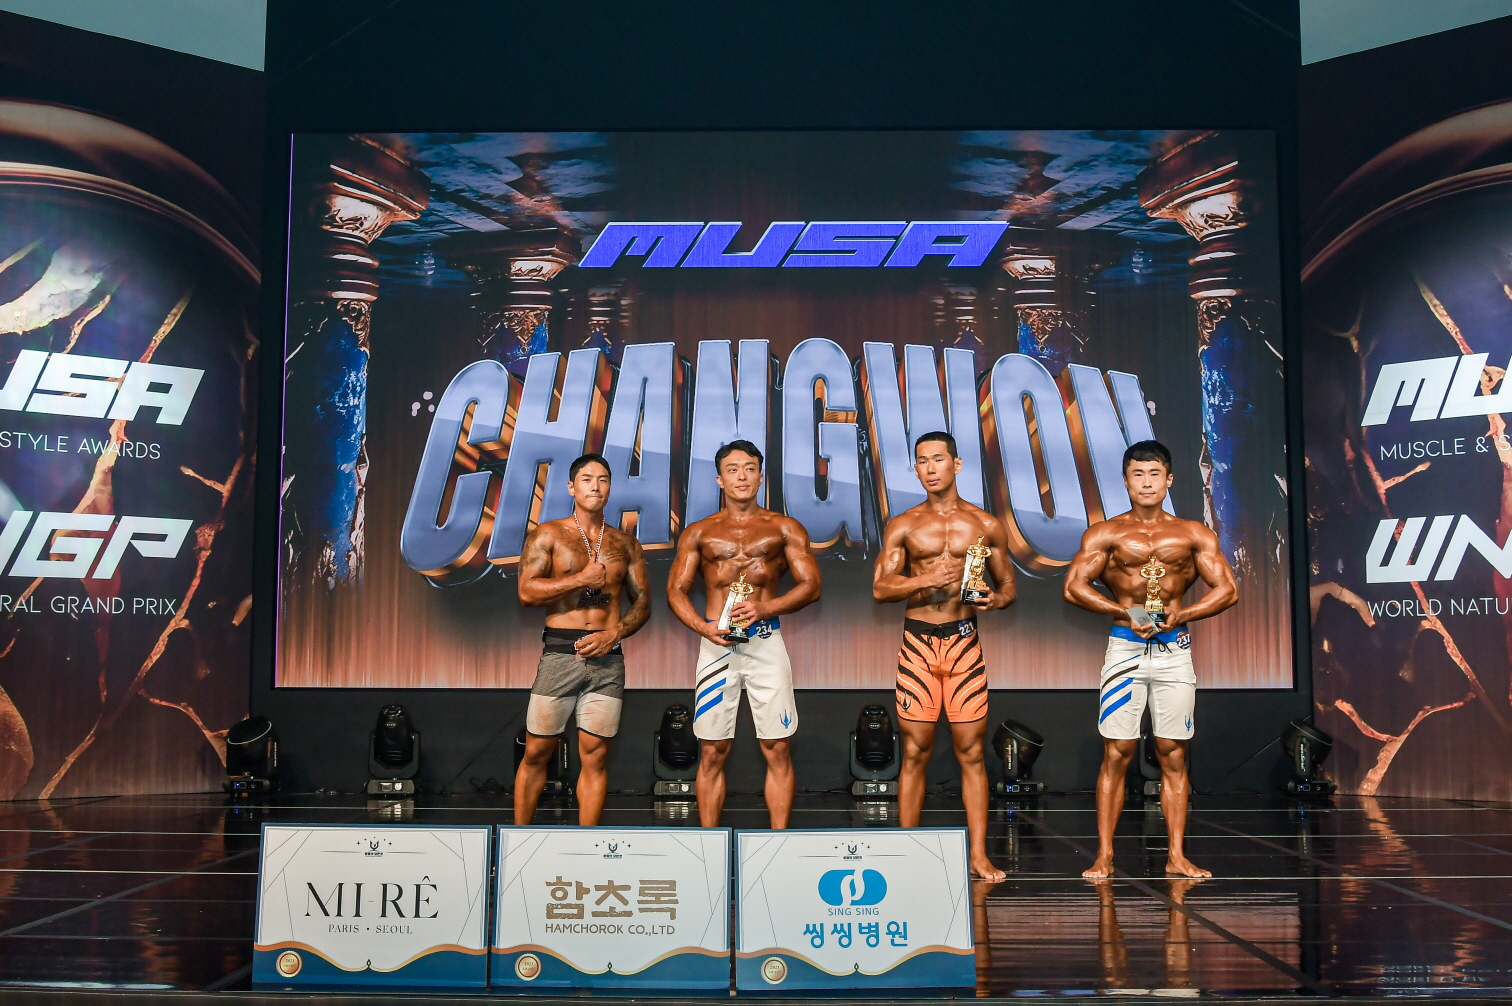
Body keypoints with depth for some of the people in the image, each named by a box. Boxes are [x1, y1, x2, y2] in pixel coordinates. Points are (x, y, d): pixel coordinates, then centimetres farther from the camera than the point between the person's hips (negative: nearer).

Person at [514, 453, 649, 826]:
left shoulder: (626, 544, 12)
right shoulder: (548, 536, 4)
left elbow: (642, 601, 11)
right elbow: (527, 591, -7)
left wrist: (614, 633, -6)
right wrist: (582, 579, -10)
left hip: (608, 658, 2)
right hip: (560, 653, -2)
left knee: (595, 757, 3)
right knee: (537, 753, 2)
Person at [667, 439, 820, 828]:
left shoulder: (784, 529, 8)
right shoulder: (699, 533, 12)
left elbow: (810, 585, 3)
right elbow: (676, 589, 8)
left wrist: (764, 608, -13)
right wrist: (702, 626, -11)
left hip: (767, 642, -1)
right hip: (716, 645, 1)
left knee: (777, 749, -1)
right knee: (712, 752, 3)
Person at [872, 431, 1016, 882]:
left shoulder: (985, 525, 8)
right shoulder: (903, 526, 6)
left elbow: (1008, 585, 14)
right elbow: (879, 588, -1)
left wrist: (995, 599, -9)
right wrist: (925, 580, -18)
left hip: (965, 643, 0)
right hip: (917, 642, 0)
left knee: (971, 751, 1)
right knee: (915, 751, 3)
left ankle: (979, 856, 6)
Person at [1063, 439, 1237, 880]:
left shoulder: (1193, 534, 10)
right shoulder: (1105, 534, 5)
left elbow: (1227, 590, 4)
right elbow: (1074, 587, -5)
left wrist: (1180, 615, -11)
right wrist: (1126, 613, -16)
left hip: (1175, 649, 2)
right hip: (1125, 647, -1)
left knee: (1173, 755, 4)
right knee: (1116, 753, -3)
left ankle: (1176, 856, 9)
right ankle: (1104, 856, 0)